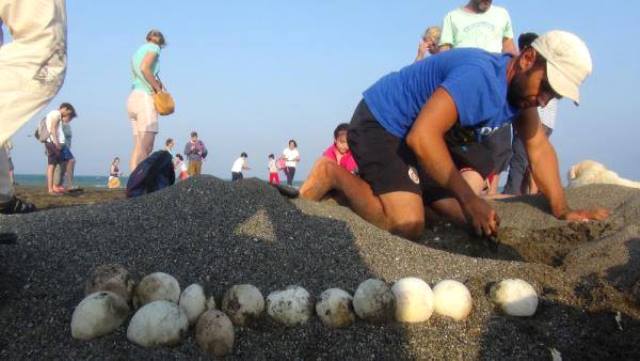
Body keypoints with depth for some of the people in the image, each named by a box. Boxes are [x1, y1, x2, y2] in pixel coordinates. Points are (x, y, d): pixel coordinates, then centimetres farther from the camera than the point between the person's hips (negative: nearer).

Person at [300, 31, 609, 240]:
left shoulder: (521, 85, 0)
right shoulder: (479, 76, -30)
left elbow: (539, 149, 6)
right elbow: (423, 137, -37)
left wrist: (562, 210, -2)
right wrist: (469, 199, -30)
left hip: (416, 140, 10)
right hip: (378, 124, -9)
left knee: (467, 216, 10)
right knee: (407, 225, -25)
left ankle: (378, 183, 22)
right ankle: (336, 175, -3)